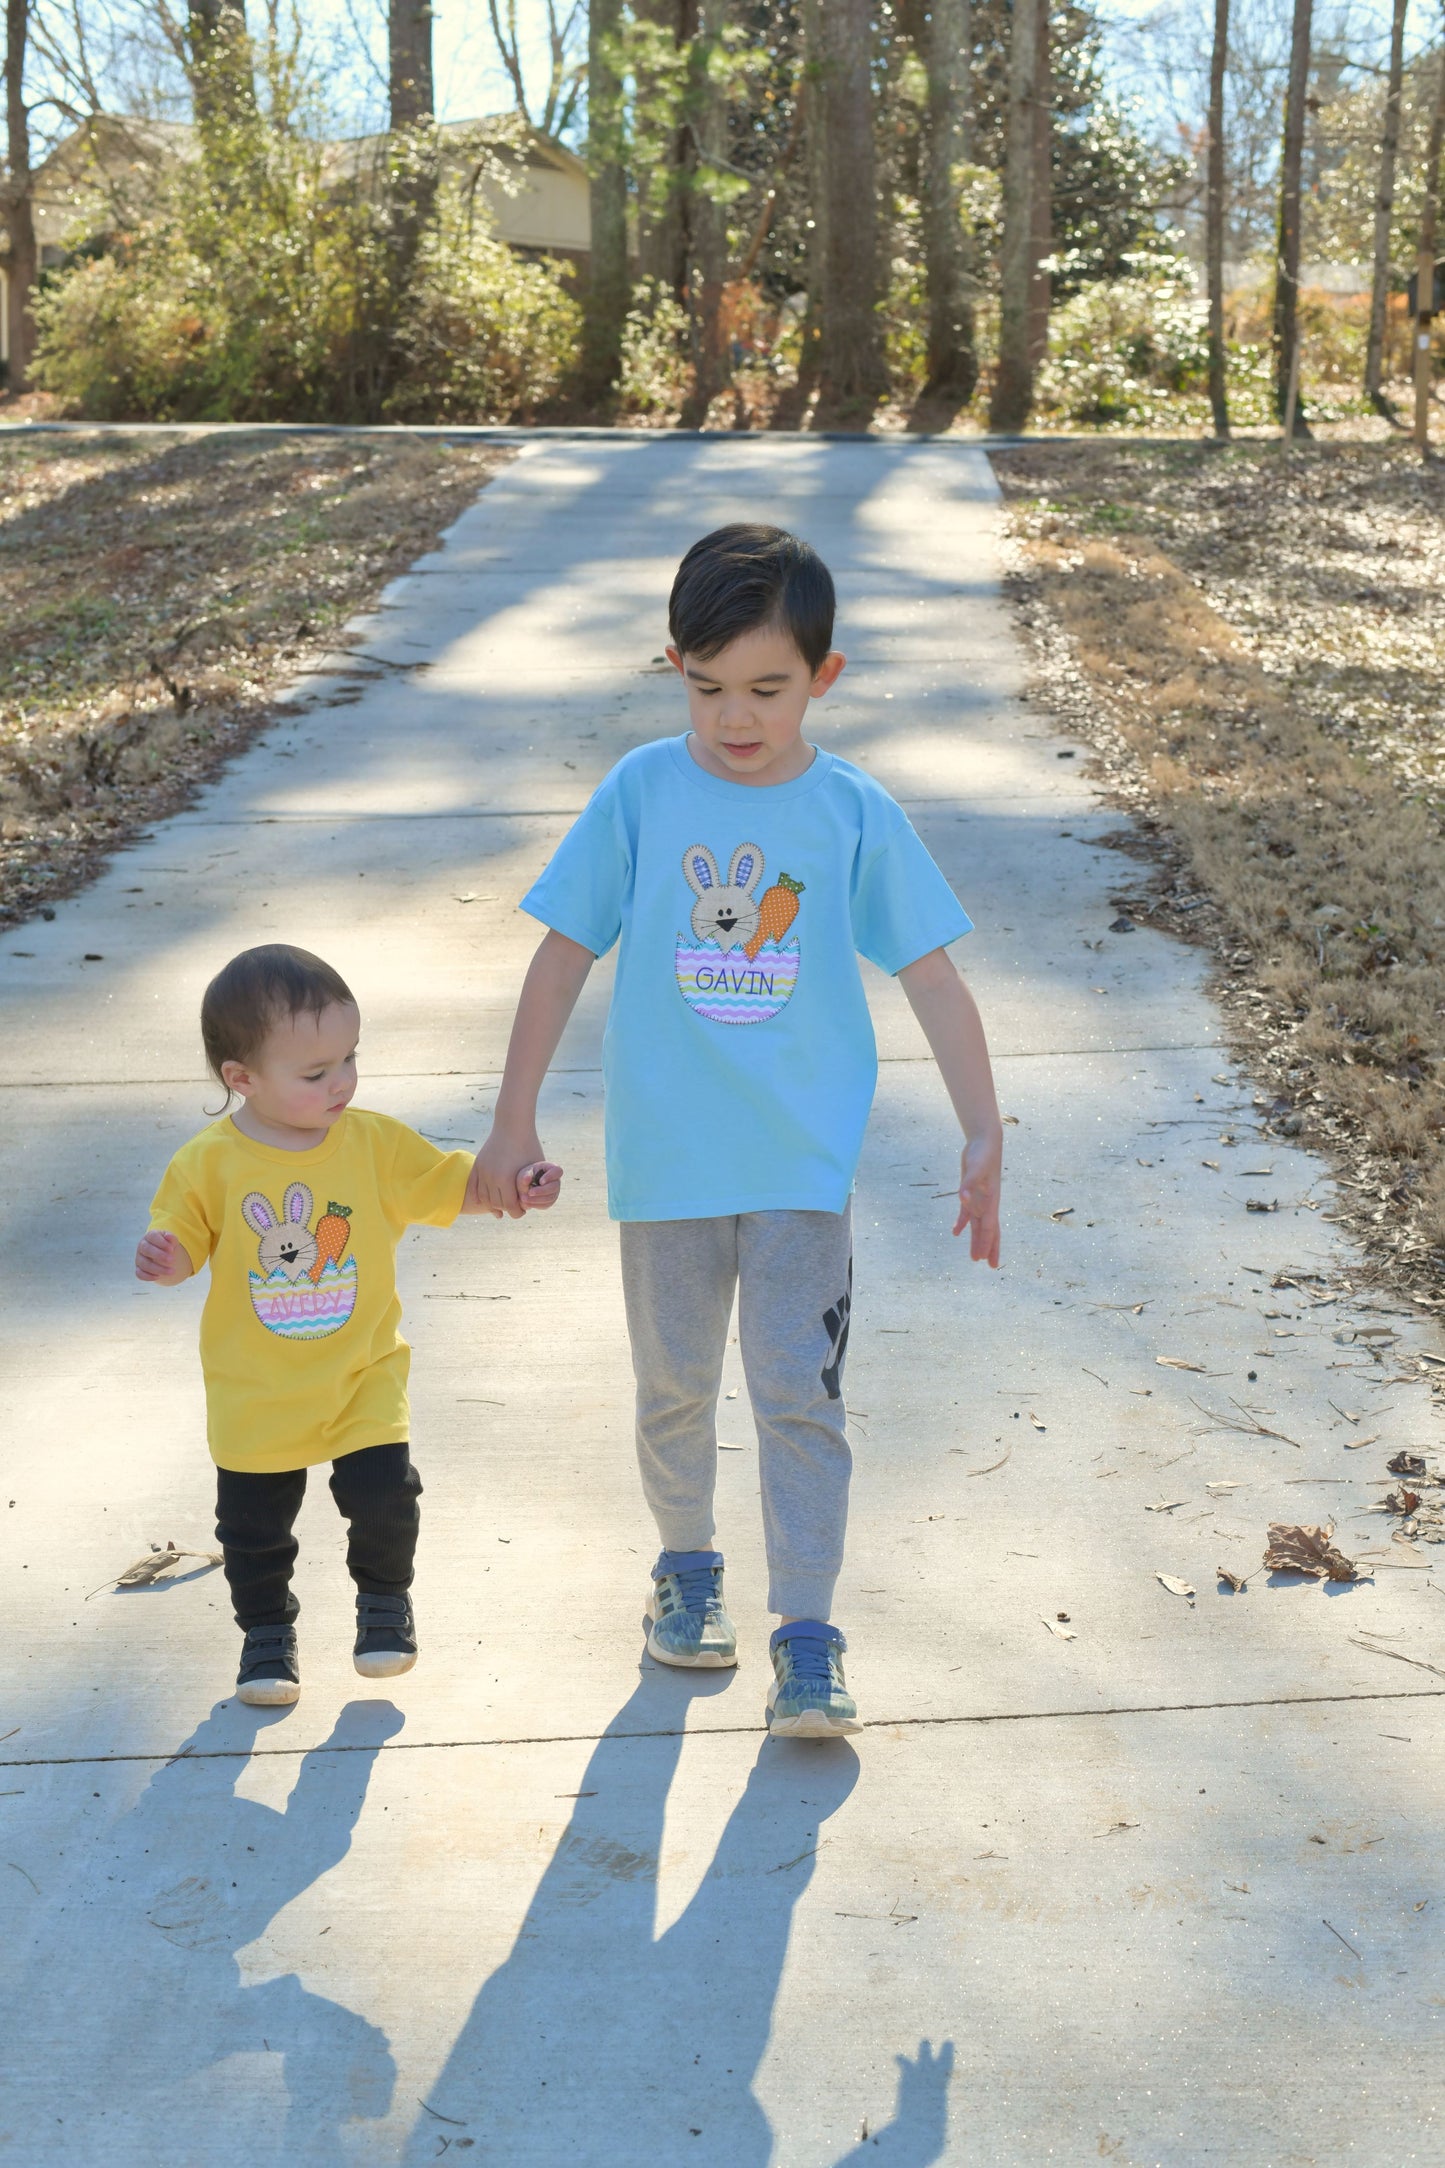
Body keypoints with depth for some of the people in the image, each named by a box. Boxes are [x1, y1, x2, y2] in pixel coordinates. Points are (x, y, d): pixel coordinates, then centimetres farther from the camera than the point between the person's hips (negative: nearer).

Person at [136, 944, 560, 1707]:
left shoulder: (375, 1142, -5)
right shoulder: (210, 1164, -11)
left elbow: (450, 1185, 1)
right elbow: (183, 1238, -4)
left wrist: (515, 1187, -15)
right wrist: (164, 1258, -26)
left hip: (363, 1377, 1)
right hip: (255, 1394, -1)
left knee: (384, 1495, -6)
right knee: (253, 1523, 9)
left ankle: (384, 1595, 25)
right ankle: (267, 1628, 34)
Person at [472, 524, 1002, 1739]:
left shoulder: (855, 814, -6)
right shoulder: (642, 792, -5)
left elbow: (933, 979, -1)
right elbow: (566, 953, 1)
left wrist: (984, 1138, -3)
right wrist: (515, 1123, 2)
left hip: (805, 1161, -1)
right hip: (665, 1159, 1)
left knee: (801, 1393, -3)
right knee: (675, 1388, 16)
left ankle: (808, 1638, 7)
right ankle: (688, 1565, 38)